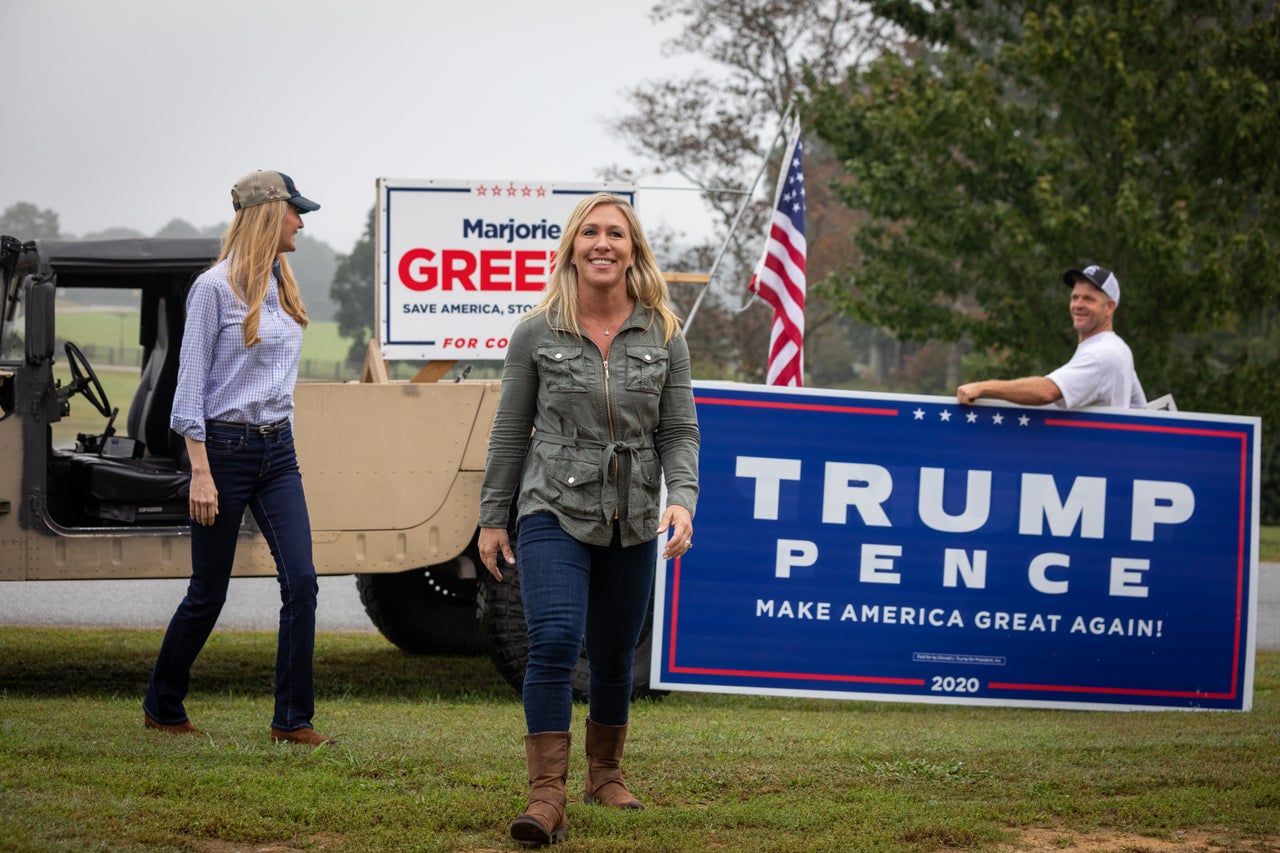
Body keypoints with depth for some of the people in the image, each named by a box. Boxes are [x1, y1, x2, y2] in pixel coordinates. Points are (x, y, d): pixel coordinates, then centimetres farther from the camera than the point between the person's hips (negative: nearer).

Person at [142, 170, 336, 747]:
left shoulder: (279, 284, 11)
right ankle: (161, 707, 22)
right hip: (225, 446, -6)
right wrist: (200, 472, -16)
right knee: (208, 592, 3)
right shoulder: (215, 288, -10)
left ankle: (293, 719, -2)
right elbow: (191, 384, -11)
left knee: (301, 580, -7)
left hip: (277, 449, 6)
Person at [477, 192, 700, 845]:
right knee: (554, 642, -19)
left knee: (614, 656, 13)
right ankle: (546, 797, -22)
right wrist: (492, 516, 8)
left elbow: (679, 431, 4)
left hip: (631, 522, 3)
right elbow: (511, 430, 5)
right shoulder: (536, 333, -2)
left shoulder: (663, 336, 2)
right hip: (554, 511, -3)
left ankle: (605, 773, 35)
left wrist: (683, 499, -13)